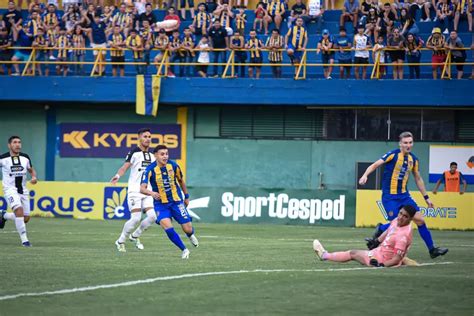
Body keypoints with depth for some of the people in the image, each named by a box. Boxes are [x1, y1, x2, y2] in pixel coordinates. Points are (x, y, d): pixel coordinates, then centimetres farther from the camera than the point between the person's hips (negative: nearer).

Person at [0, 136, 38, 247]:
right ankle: (24, 239, -21)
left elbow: (31, 169, 17)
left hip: (23, 191, 5)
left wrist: (34, 177, -5)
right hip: (10, 190, -5)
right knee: (19, 210, -28)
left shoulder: (25, 158, 2)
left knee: (26, 219, 5)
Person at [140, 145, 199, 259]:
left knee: (188, 229, -1)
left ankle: (191, 235, 40)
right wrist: (151, 193, -45)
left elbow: (181, 181, 12)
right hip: (161, 204, -2)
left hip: (177, 201, 2)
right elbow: (142, 188, -24)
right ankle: (184, 250, -3)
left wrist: (186, 196, 20)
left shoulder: (173, 166, -7)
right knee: (168, 227, -23)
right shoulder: (150, 170, -15)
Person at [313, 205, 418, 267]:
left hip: (382, 259, -4)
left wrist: (381, 265, -39)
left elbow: (397, 259, -31)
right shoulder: (396, 221, -9)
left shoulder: (403, 235, -33)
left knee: (352, 253, 13)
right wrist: (376, 242, 25)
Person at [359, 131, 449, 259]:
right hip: (389, 196, -6)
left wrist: (426, 197, 19)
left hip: (404, 195, 6)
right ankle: (380, 229, 20)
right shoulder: (393, 155, -11)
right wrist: (365, 175, -33)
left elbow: (418, 179, 18)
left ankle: (432, 249, 5)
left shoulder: (413, 159, 7)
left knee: (420, 220, -2)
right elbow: (375, 165, -15)